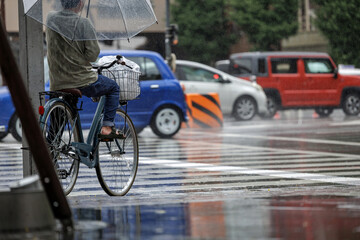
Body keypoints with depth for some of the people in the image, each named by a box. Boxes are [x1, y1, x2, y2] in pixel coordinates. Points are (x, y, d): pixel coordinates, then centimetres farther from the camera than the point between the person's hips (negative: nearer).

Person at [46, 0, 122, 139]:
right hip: (82, 80, -5)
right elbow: (93, 54, -15)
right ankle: (107, 127, 11)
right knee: (113, 88, 20)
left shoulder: (51, 19, 1)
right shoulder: (83, 23, -15)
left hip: (56, 83, 5)